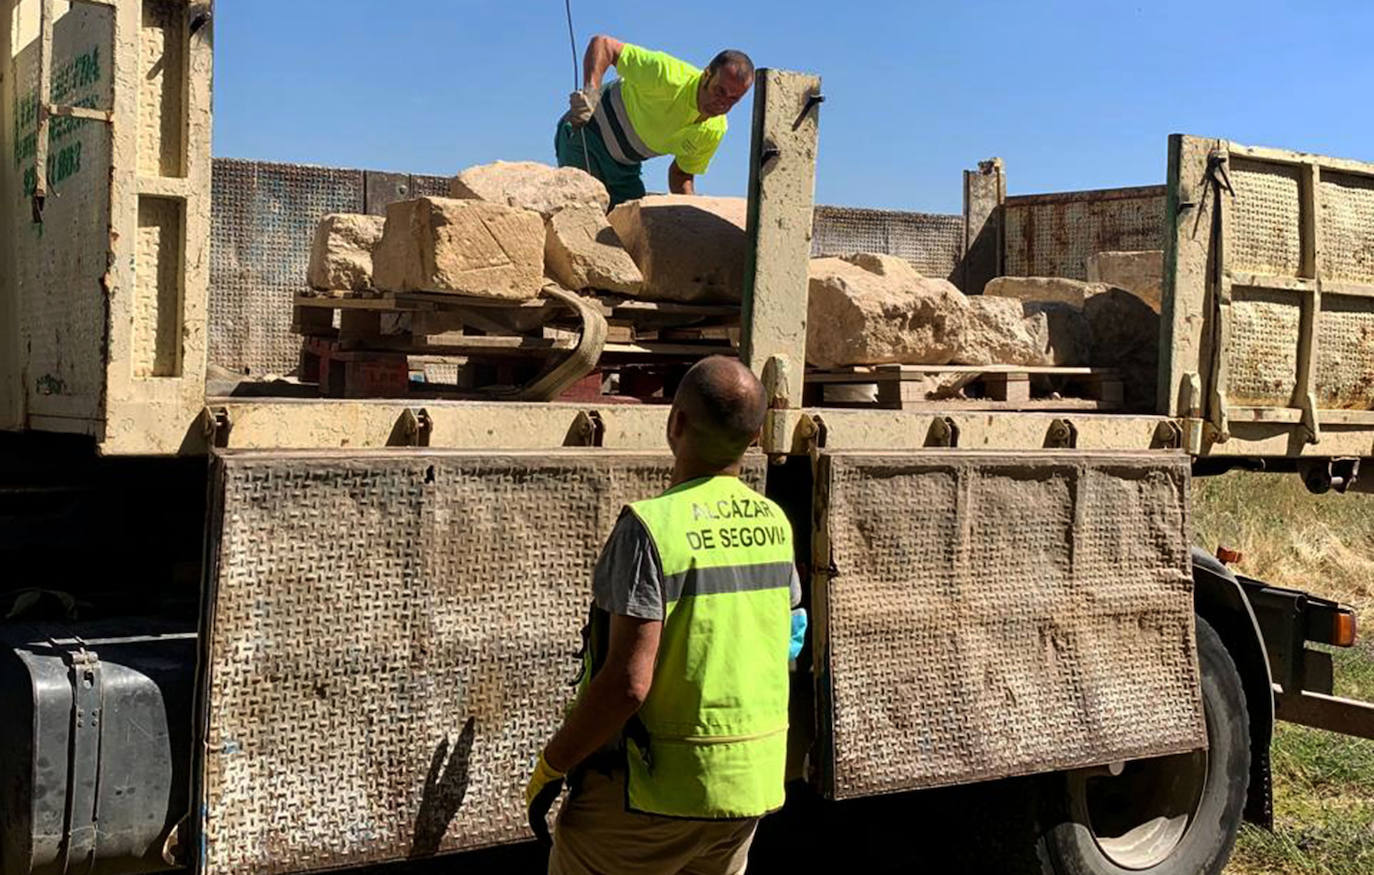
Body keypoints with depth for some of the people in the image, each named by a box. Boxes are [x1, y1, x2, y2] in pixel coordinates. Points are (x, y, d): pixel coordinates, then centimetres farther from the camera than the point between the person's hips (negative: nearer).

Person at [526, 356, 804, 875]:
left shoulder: (652, 526, -20)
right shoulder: (774, 524, 1)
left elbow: (628, 682, -24)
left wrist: (550, 766, -13)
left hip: (653, 791, -6)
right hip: (752, 782, 7)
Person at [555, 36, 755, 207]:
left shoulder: (714, 132, -9)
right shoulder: (670, 77, -28)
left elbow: (681, 174, 6)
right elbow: (602, 44, -26)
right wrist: (590, 91, -43)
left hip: (625, 168, 7)